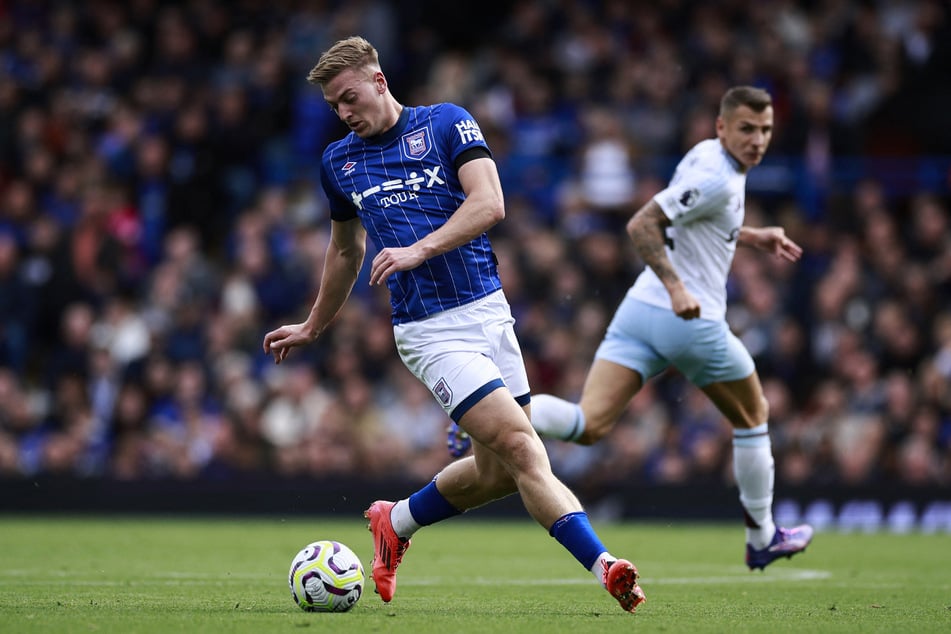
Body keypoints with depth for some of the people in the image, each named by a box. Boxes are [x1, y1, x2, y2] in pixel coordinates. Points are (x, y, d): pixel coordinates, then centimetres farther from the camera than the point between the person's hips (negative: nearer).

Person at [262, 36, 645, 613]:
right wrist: (313, 328, 35)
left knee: (496, 470, 5)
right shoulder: (339, 162, 11)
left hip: (489, 310, 1)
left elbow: (489, 203, -10)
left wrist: (419, 250, -21)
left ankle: (397, 523, 30)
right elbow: (346, 249, 27)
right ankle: (605, 568, -23)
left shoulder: (447, 122, 3)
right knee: (520, 446, -18)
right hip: (431, 330, -1)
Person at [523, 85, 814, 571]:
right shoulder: (717, 179, -14)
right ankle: (762, 539, 29)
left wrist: (752, 237, 29)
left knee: (588, 425, -8)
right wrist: (676, 288, -29)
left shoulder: (706, 154, 15)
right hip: (693, 324, -8)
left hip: (639, 311, 8)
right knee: (752, 417, 18)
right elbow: (641, 225, -23)